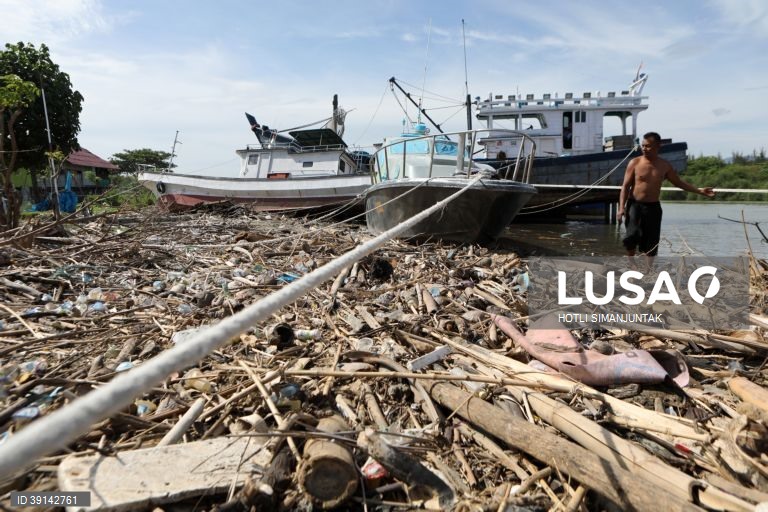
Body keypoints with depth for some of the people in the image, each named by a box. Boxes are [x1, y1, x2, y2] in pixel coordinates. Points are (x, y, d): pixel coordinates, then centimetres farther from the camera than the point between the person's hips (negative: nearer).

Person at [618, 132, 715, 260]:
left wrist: (699, 191, 11)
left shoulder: (665, 166, 5)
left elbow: (678, 182, 18)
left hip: (653, 207, 3)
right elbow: (625, 186, -5)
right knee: (632, 235, -24)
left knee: (651, 243, 4)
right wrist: (621, 207, -15)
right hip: (634, 205, -3)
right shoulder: (635, 163, -3)